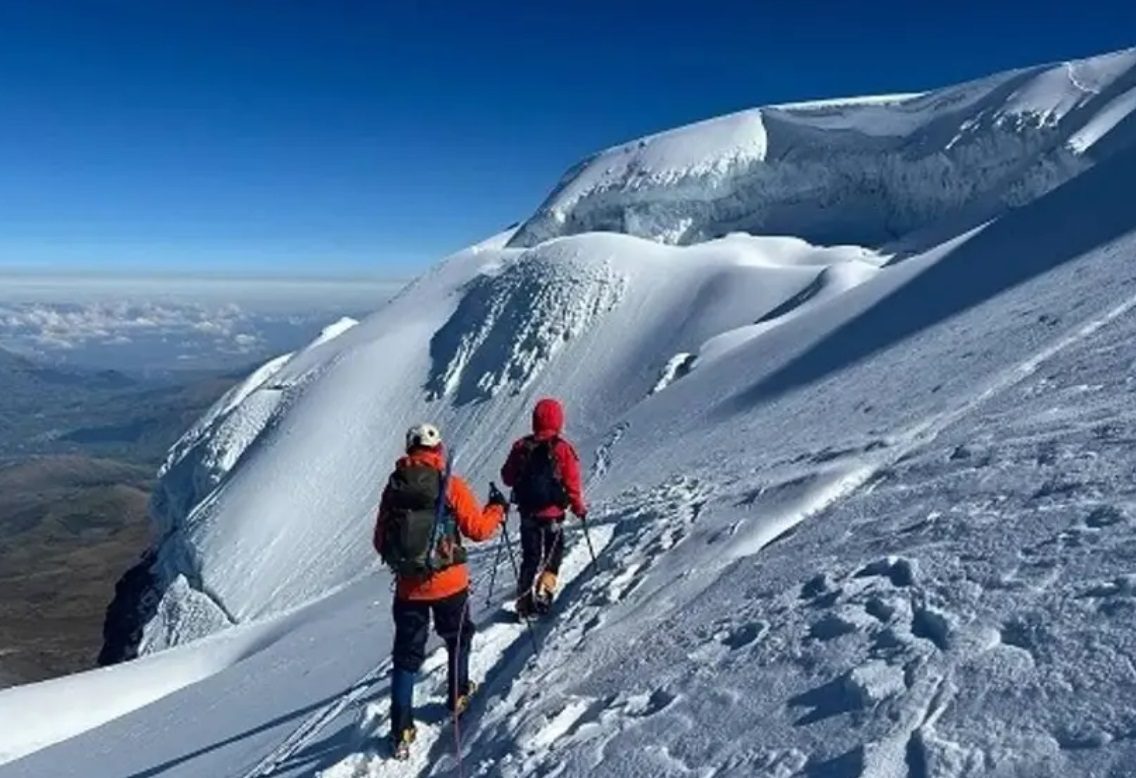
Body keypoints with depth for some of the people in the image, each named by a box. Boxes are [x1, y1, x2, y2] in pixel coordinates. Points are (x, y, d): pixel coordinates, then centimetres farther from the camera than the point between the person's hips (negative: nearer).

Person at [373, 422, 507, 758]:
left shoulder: (393, 487, -1)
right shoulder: (450, 485, -11)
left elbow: (380, 542, 6)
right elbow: (478, 529, -8)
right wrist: (497, 509, 10)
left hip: (408, 586, 2)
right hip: (449, 582, -2)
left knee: (406, 656, 10)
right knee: (458, 638, 24)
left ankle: (401, 730, 9)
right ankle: (457, 696, 38)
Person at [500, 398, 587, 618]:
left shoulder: (521, 447, -3)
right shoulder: (562, 449, -12)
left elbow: (508, 477, 6)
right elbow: (572, 484, -10)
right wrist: (580, 509, 4)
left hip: (527, 513, 3)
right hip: (553, 513, -3)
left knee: (530, 558, 14)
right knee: (553, 556, 14)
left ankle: (525, 603, 13)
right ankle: (543, 593, 0)